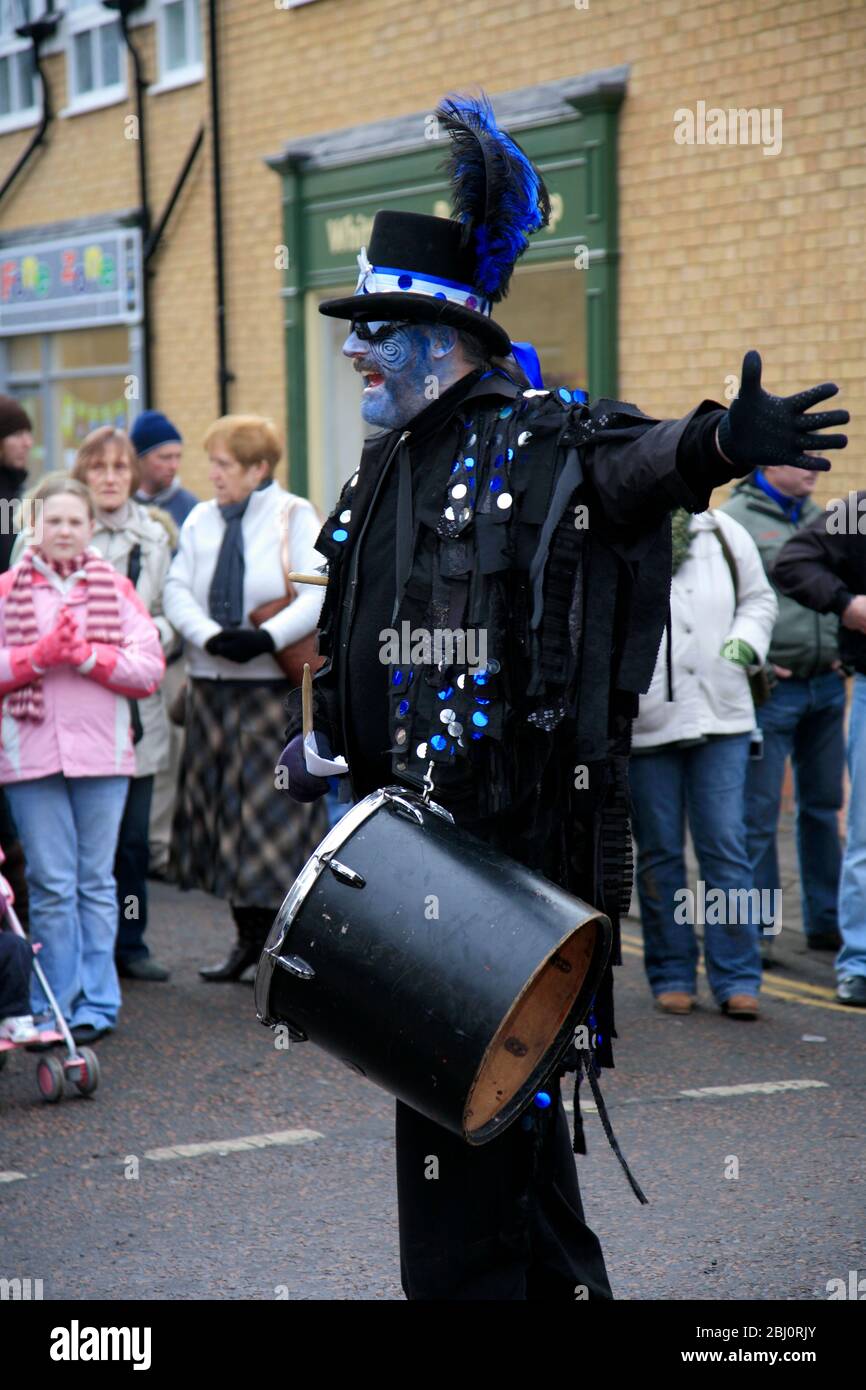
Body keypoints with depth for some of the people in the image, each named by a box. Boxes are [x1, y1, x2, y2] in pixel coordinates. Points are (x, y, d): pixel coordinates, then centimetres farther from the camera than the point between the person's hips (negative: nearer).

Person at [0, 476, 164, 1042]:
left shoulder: (116, 589, 7)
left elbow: (150, 670, 0)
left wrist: (87, 655, -12)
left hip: (102, 751, 1)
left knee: (97, 882, 5)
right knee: (52, 884, 1)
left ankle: (96, 1004, 11)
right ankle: (55, 1004, 8)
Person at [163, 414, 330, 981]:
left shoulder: (295, 517, -1)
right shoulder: (201, 520, 11)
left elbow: (321, 593, -11)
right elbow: (177, 590, 3)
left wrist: (268, 637, -25)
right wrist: (211, 636, -16)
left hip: (276, 685, -5)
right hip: (212, 683, 5)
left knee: (280, 810, -5)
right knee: (223, 808, 8)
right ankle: (251, 937, 18)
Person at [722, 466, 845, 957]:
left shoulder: (819, 518, 14)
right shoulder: (734, 519, -6)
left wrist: (846, 650, 12)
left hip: (827, 686, 6)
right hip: (770, 690, -6)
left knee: (824, 806, 12)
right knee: (759, 812, -3)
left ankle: (826, 922, 21)